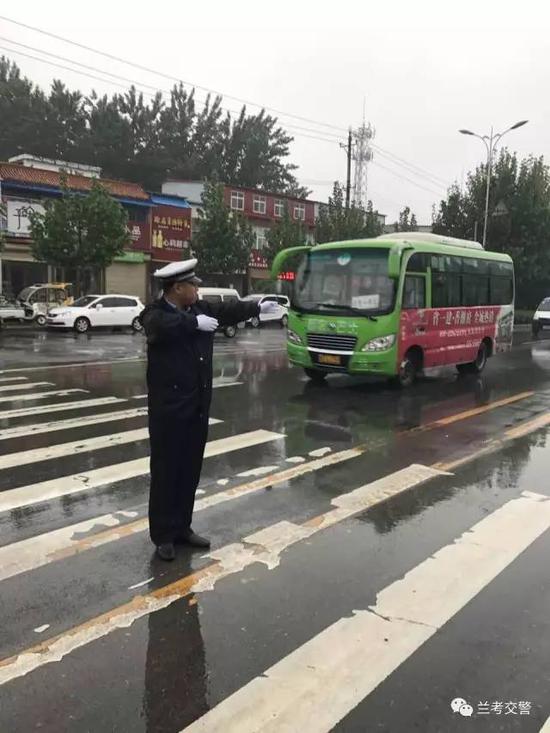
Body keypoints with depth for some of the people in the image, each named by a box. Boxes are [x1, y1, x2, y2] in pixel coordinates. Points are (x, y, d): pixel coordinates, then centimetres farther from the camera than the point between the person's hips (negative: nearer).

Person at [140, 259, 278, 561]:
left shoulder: (200, 309, 8)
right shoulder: (155, 314, -11)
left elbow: (228, 311, 22)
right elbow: (166, 325, -34)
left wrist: (258, 307, 27)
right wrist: (195, 323, -25)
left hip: (197, 405, 7)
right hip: (168, 407, -6)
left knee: (190, 470, 13)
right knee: (166, 471, 4)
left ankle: (182, 528, 27)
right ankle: (163, 535, 16)